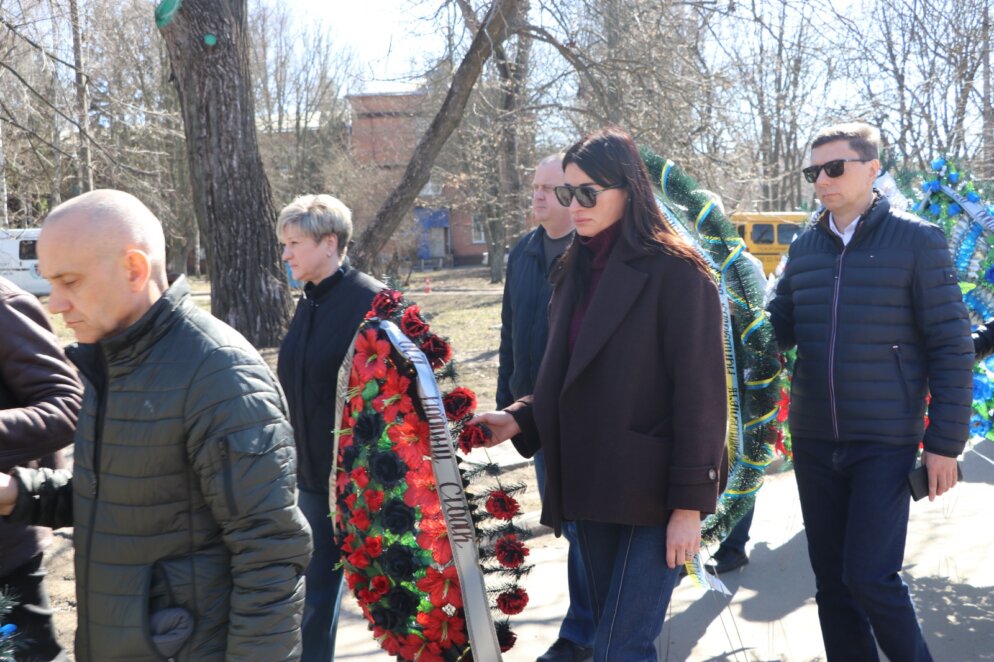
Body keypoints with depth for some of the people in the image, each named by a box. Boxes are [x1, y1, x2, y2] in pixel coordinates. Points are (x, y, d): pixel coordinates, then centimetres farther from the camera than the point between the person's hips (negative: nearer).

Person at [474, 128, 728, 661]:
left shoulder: (675, 273, -11)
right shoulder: (575, 272, 11)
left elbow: (699, 394, -13)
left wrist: (690, 503, -15)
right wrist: (520, 419, -1)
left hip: (653, 492, -7)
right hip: (590, 487, 7)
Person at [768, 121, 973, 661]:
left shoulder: (916, 240, -4)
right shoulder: (804, 248, 9)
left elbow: (951, 347, -5)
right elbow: (777, 329, 11)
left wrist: (945, 442, -8)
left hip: (884, 443, -4)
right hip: (813, 442, 5)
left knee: (870, 577, -7)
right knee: (830, 579, 11)